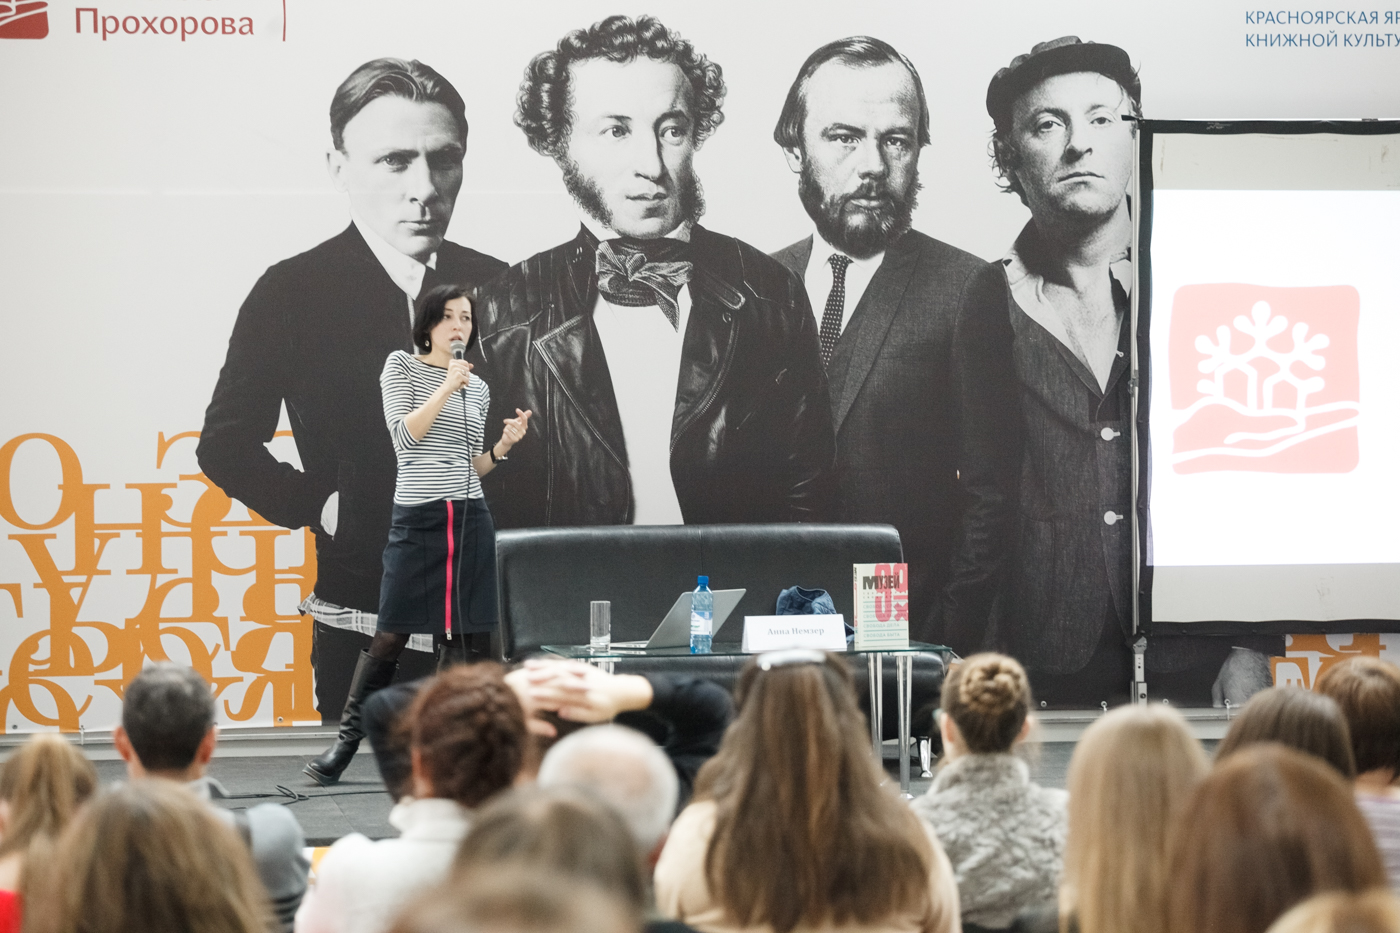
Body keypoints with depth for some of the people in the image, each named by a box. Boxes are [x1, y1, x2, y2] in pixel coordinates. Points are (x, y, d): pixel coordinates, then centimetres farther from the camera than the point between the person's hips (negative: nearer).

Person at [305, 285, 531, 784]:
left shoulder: (477, 388, 14)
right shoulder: (401, 367, 3)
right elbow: (404, 436, -9)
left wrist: (503, 445, 1)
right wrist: (447, 389, -14)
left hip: (469, 519, 4)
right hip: (417, 519, -4)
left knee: (468, 638, 0)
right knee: (390, 636, -4)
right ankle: (346, 742, 9)